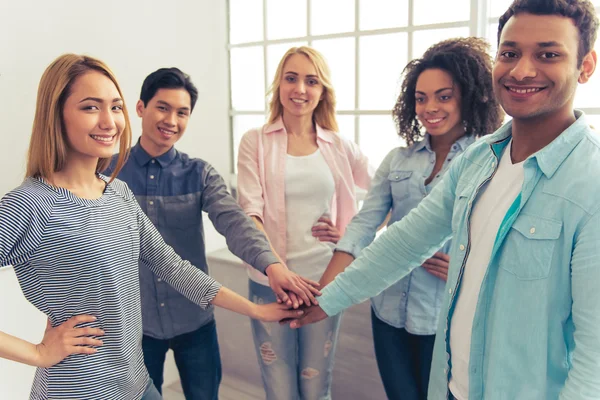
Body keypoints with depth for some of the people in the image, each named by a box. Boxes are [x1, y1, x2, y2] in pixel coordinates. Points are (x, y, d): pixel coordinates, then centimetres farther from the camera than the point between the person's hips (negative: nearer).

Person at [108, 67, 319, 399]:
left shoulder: (200, 174, -4)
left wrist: (271, 263, -39)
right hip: (135, 322, 0)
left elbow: (233, 220, -21)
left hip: (194, 319, 1)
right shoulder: (110, 171, -5)